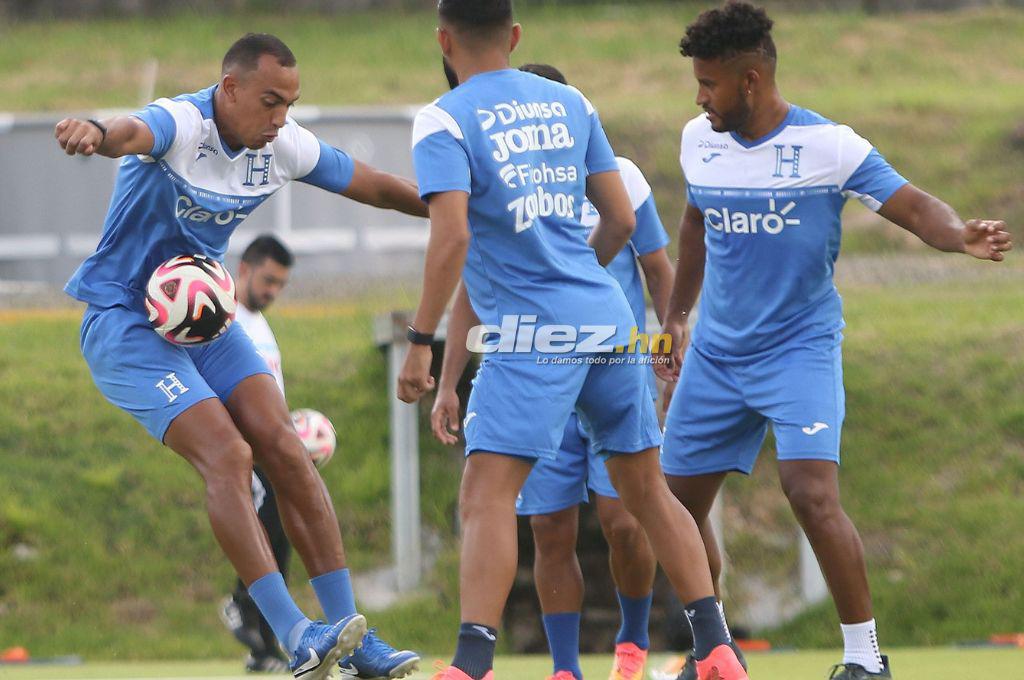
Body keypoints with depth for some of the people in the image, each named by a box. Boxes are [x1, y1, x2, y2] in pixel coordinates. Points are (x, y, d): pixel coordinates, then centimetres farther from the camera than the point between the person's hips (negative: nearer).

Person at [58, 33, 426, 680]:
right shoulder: (179, 125, -24)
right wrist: (99, 132, -72)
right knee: (227, 456, -21)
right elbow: (134, 132, -49)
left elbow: (375, 185, 13)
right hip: (124, 319, -7)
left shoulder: (283, 146, -2)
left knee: (286, 452, -6)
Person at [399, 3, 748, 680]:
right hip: (609, 319, 6)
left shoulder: (444, 122, -4)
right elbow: (622, 221, 15)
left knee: (486, 496, -10)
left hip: (534, 334, -6)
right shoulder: (570, 103, 13)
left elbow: (451, 237, -17)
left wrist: (420, 341, -13)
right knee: (645, 488, 16)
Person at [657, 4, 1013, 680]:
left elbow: (913, 205, -16)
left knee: (812, 492, -23)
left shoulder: (827, 144, -14)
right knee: (678, 499, 7)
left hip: (800, 349, -6)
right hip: (715, 355, 6)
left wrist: (961, 236, -37)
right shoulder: (700, 141, 3)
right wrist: (677, 314, 25)